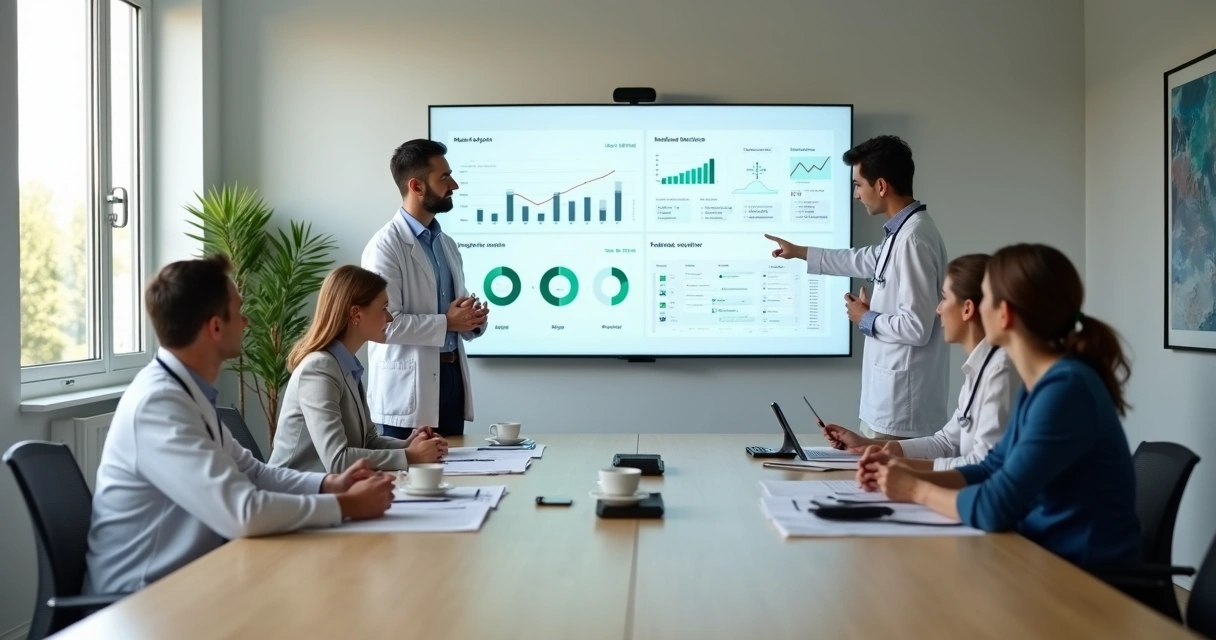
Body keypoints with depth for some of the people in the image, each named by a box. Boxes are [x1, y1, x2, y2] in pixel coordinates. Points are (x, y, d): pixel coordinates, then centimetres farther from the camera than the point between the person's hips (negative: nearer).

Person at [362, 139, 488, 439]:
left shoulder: (447, 244, 15)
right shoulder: (386, 246, -11)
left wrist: (473, 319, -1)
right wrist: (447, 323, -14)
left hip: (452, 376, 8)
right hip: (407, 389, -7)